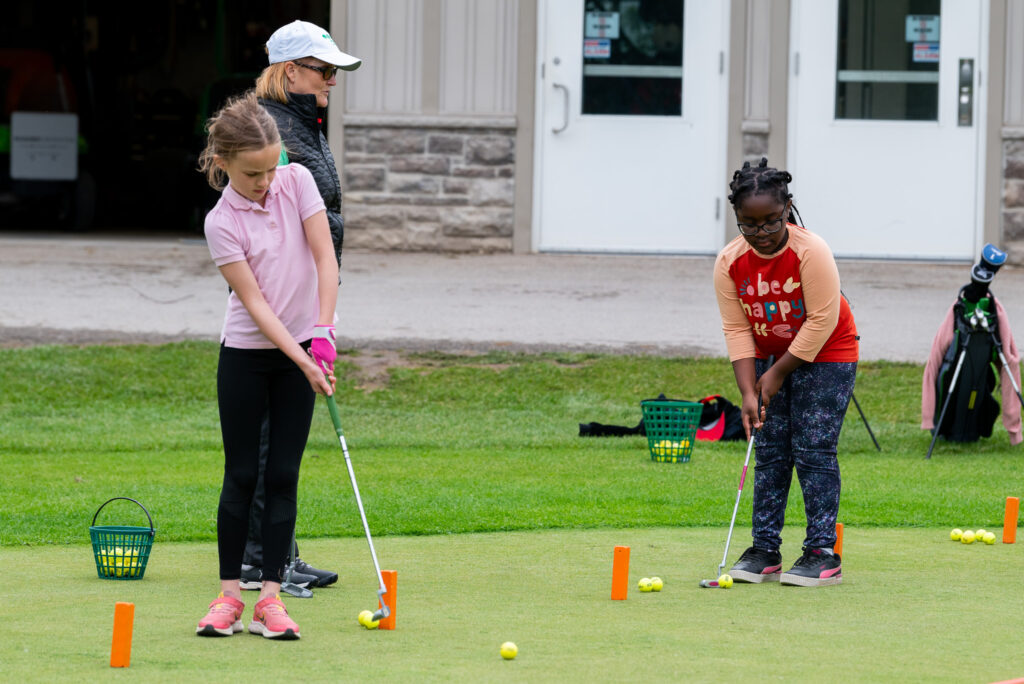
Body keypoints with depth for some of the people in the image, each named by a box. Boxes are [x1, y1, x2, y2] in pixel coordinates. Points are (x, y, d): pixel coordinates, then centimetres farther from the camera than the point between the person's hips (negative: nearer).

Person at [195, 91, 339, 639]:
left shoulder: (297, 182, -6)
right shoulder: (221, 223, -13)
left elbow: (325, 259, -7)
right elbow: (254, 301, -17)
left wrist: (322, 337, -16)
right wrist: (303, 361, -24)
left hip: (301, 347, 2)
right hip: (246, 352, -2)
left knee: (283, 475, 0)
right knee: (241, 475, 0)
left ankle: (270, 599, -1)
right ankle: (229, 594, 8)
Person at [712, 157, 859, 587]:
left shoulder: (811, 252, -25)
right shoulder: (730, 262, -11)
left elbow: (822, 321, -22)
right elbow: (736, 329, -9)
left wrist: (779, 373, -19)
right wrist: (749, 392, -18)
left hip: (826, 355, -5)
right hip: (769, 356, 5)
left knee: (813, 450, -10)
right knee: (769, 452, 2)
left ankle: (822, 554, -9)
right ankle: (764, 551, 5)